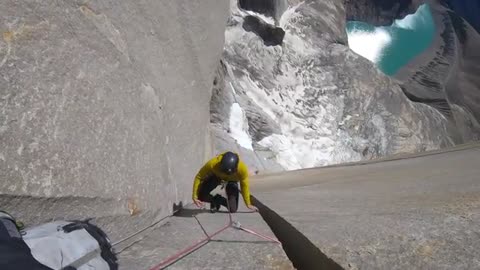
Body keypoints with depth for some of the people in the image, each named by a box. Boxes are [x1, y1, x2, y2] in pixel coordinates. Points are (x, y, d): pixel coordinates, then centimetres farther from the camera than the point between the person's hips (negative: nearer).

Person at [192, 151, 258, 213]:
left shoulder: (242, 168, -37)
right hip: (215, 176, 0)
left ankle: (218, 200, 17)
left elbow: (244, 186, -18)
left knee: (232, 209, -13)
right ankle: (215, 200, 10)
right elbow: (199, 177, -25)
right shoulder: (213, 164, -40)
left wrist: (248, 204, -9)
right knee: (201, 195, -22)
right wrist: (194, 197, -27)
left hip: (231, 181, 0)